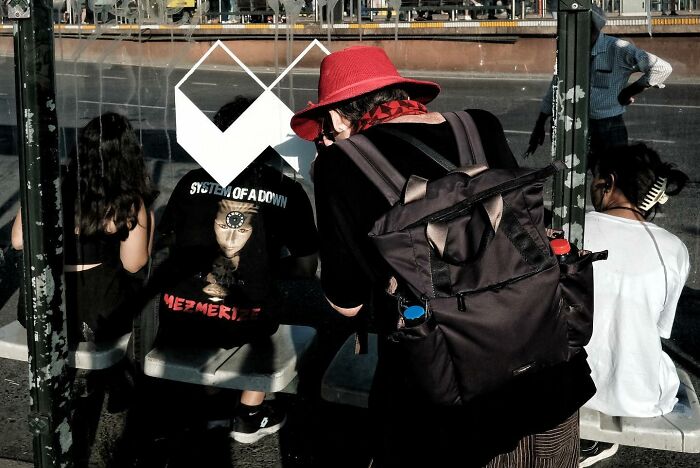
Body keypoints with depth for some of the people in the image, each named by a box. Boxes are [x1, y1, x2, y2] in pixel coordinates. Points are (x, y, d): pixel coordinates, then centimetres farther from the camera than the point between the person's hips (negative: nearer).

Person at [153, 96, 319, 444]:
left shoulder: (193, 181, 2)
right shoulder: (288, 192, -3)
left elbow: (164, 241, 15)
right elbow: (306, 269, 3)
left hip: (176, 323, 2)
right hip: (241, 328, -1)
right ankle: (250, 416, 33)